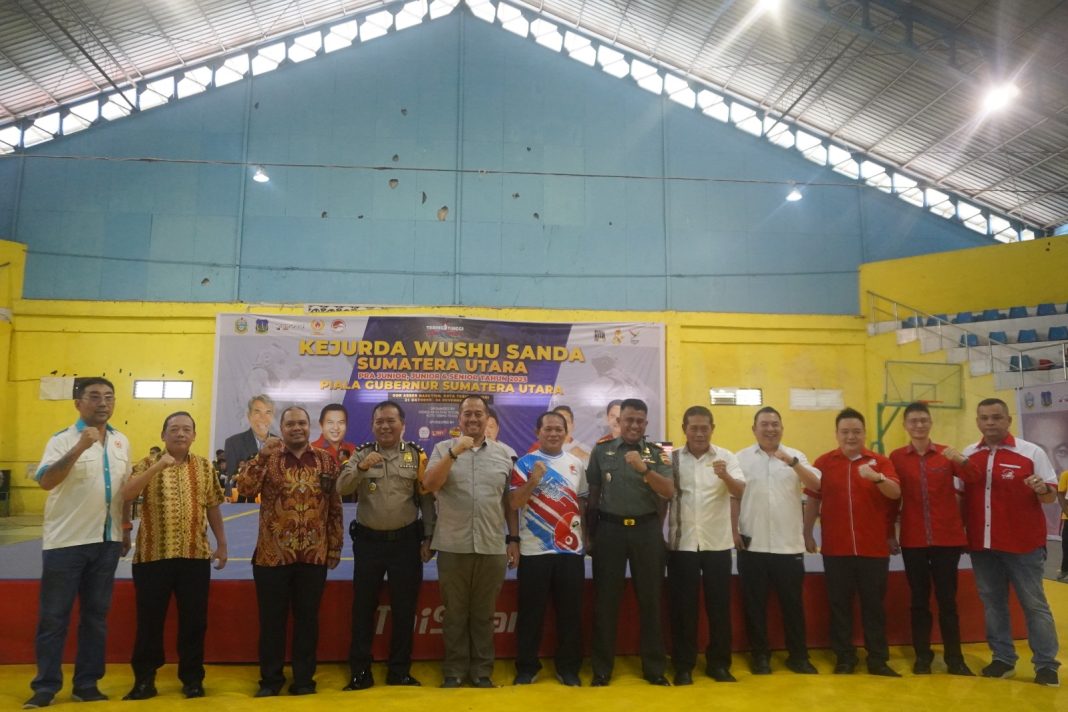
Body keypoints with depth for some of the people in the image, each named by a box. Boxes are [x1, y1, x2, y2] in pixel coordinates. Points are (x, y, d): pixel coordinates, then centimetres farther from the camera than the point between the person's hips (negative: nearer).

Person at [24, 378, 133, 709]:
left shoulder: (121, 442, 8)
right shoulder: (64, 440, -9)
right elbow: (45, 482, -23)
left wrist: (126, 527, 15)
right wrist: (79, 448, -33)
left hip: (106, 541, 5)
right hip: (66, 541, -5)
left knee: (96, 615, 11)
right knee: (54, 617, 4)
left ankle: (87, 684, 21)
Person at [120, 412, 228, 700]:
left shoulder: (204, 466, 7)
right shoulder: (148, 464, 2)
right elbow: (126, 494, -16)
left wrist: (222, 544, 12)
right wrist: (159, 465, -24)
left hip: (195, 556, 1)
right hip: (153, 555, -1)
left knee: (193, 620, 7)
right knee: (150, 620, 7)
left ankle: (192, 678, 21)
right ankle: (144, 679, 21)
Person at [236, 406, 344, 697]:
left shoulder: (327, 461, 5)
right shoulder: (267, 458, 3)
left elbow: (335, 506, 7)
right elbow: (245, 489, -13)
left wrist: (335, 547, 4)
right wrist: (263, 455, -20)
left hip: (314, 556, 1)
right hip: (272, 555, 0)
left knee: (307, 618, 9)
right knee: (272, 619, 8)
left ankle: (304, 679, 22)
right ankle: (270, 679, 23)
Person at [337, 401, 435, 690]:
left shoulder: (417, 455, 0)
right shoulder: (361, 453, 2)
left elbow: (427, 498, 2)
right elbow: (341, 488, -11)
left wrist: (428, 538, -2)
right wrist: (361, 467, -27)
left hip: (406, 541, 0)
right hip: (368, 541, 0)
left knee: (404, 608, 8)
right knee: (363, 607, 7)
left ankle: (400, 671, 22)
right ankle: (360, 672, 19)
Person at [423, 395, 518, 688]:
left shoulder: (503, 453, 8)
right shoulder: (443, 449, 3)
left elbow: (509, 500, 11)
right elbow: (429, 485, -11)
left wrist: (514, 538, 9)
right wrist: (455, 452, -19)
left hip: (492, 547, 1)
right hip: (453, 546, -1)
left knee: (484, 614, 11)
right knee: (455, 613, 9)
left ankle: (482, 671, 22)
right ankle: (454, 672, 22)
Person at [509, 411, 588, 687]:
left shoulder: (576, 464, 8)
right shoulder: (524, 463, -2)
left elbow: (582, 503, 15)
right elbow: (514, 503, -8)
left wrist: (585, 537, 10)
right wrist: (533, 480, -21)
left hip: (571, 550, 3)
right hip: (534, 551, -3)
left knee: (570, 611, 9)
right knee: (531, 611, 5)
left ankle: (568, 667, 22)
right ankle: (527, 667, 19)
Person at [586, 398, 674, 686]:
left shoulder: (657, 453, 3)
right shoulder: (602, 450, 4)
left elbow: (669, 492, -8)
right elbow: (593, 493, 8)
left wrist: (644, 469, -22)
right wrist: (590, 532, 7)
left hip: (646, 530, 0)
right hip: (609, 529, 0)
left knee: (650, 598, 7)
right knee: (606, 599, 5)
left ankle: (654, 667, 20)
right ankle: (602, 668, 17)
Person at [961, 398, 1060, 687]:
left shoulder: (1031, 452, -4)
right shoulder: (967, 455, 6)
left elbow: (1052, 495, -3)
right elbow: (960, 495, 12)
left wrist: (1042, 490, -25)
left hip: (1023, 543, -4)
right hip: (981, 544, 4)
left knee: (1034, 603, 4)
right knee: (992, 603, 12)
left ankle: (1046, 664, 14)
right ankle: (1003, 658, 23)